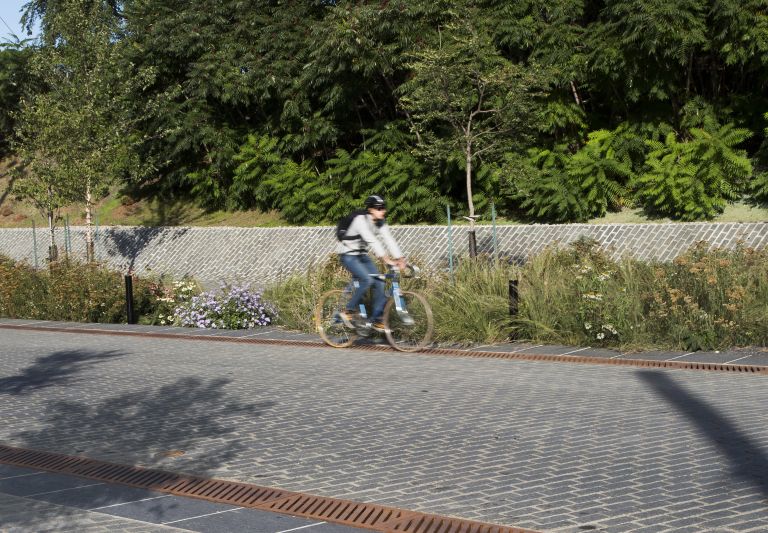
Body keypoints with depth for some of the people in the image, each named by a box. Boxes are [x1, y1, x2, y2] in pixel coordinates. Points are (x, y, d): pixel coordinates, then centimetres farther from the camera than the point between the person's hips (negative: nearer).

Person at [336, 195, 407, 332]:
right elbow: (372, 241, -35)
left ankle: (377, 320, 3)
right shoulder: (360, 219, -25)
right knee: (367, 280, -27)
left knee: (380, 283, -5)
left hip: (361, 255, 8)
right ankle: (349, 311, -11)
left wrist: (400, 259, -22)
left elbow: (389, 240, -10)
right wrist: (386, 259, -43)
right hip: (348, 255, -7)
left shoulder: (380, 222, -1)